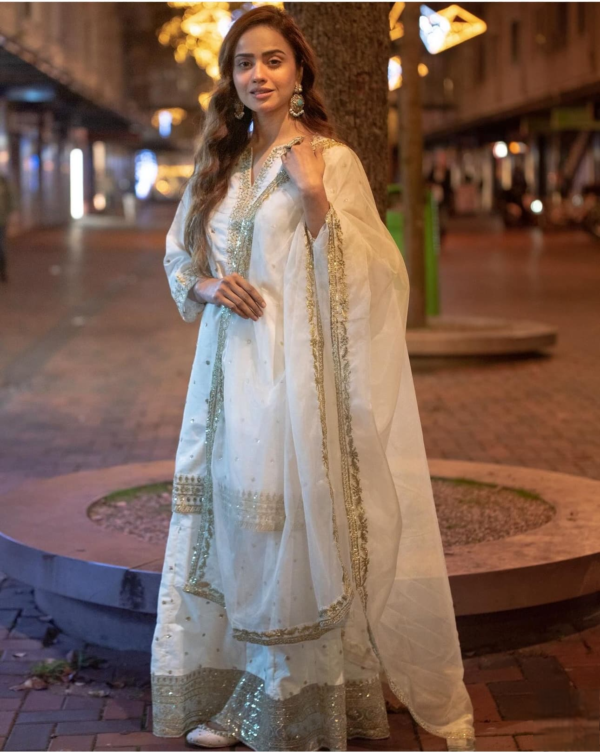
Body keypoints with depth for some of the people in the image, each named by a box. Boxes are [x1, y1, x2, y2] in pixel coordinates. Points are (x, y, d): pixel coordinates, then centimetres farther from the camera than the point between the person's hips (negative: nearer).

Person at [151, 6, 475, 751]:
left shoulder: (332, 160, -3)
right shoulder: (219, 163, 13)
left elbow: (364, 279, -9)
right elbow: (178, 257, 20)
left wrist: (316, 196, -19)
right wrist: (209, 285, -2)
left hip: (296, 374, -5)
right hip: (228, 372, 6)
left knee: (296, 529, -2)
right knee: (231, 529, 9)